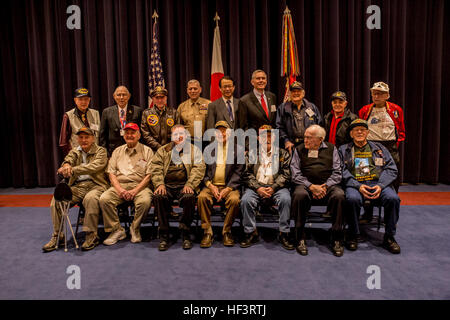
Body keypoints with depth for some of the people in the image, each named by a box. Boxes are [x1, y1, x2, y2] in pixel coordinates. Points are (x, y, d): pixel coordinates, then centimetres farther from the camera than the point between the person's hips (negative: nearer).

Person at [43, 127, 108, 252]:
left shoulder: (101, 151, 4)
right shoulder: (74, 152, 20)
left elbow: (94, 167, -16)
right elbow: (67, 161, -1)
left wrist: (73, 170, -27)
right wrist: (66, 166, -28)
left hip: (95, 185, -4)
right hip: (77, 186, 5)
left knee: (90, 198, -37)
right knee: (56, 199, -19)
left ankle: (91, 235, -24)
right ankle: (57, 236, -6)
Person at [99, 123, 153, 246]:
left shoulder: (147, 151, 8)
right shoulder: (117, 151, 20)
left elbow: (149, 175, -1)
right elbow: (111, 172, 11)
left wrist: (135, 190, -13)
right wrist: (119, 189, -8)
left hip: (139, 185, -3)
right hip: (119, 185, 3)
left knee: (145, 201, -33)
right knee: (104, 199, -25)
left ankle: (135, 229, -6)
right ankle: (117, 230, -10)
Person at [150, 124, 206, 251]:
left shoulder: (194, 150, 15)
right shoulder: (162, 150, 19)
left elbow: (199, 169, 2)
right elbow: (156, 168, 9)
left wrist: (189, 185, -14)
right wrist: (159, 184, -10)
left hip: (185, 185, -1)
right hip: (167, 185, 2)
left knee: (189, 197, -33)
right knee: (158, 196, -29)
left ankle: (185, 234, -16)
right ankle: (164, 235, -18)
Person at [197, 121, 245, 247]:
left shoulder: (238, 149, 8)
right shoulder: (208, 149, 14)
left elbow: (238, 173, 1)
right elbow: (204, 171, 9)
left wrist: (227, 189, -12)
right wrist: (211, 186, -8)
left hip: (229, 186, -1)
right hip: (211, 185, 2)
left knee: (234, 199, -32)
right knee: (202, 197, -28)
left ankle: (227, 231, -11)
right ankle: (207, 231, -15)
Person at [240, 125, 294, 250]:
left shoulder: (283, 154, 15)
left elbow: (285, 175, 5)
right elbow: (247, 175, 6)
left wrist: (273, 187, -10)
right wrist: (258, 188, -10)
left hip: (276, 187, 0)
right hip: (256, 187, 1)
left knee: (286, 199, -31)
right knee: (246, 200, -28)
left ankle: (284, 234, -16)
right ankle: (251, 233, -11)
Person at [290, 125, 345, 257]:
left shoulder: (331, 149, 14)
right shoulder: (299, 150, 13)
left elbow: (337, 173, 7)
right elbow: (296, 175, 4)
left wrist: (325, 186, -10)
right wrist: (311, 186, -11)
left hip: (328, 185, 1)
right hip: (306, 185, 0)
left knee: (339, 196, -32)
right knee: (299, 195, -34)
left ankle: (337, 240, -18)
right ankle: (301, 239, -22)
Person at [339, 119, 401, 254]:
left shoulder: (378, 148, 20)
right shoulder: (344, 150, 15)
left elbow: (391, 169, 11)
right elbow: (342, 172, 1)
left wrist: (380, 185, -8)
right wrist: (358, 186, -15)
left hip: (378, 183, 2)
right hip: (355, 184, -2)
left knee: (393, 198, -28)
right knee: (353, 198, -35)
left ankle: (389, 237, -9)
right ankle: (353, 236, -15)